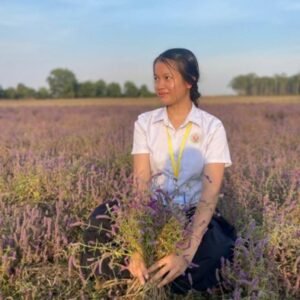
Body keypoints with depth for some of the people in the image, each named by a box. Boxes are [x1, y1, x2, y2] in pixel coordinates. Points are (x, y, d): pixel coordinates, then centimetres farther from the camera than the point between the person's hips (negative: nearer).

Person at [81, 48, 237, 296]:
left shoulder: (212, 127, -8)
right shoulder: (145, 123, -2)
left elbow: (210, 195, -18)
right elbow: (140, 184, -14)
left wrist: (187, 251, -33)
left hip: (194, 216, 0)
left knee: (214, 250, -35)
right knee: (102, 219, -29)